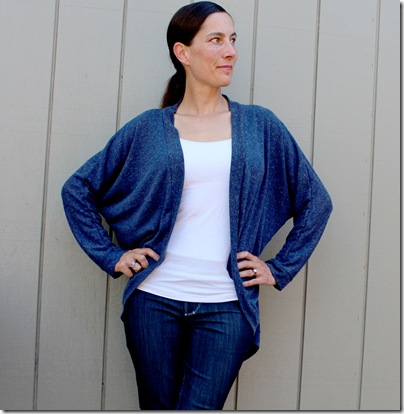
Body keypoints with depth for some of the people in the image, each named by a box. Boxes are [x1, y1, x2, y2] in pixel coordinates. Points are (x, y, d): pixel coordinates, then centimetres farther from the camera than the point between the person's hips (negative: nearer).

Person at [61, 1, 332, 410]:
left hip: (227, 307, 0)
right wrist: (110, 256, 2)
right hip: (154, 300, 1)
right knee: (157, 405, 11)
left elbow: (316, 200, 12)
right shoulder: (148, 129, 4)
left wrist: (280, 269, 6)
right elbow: (77, 189, 9)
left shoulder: (261, 126, 6)